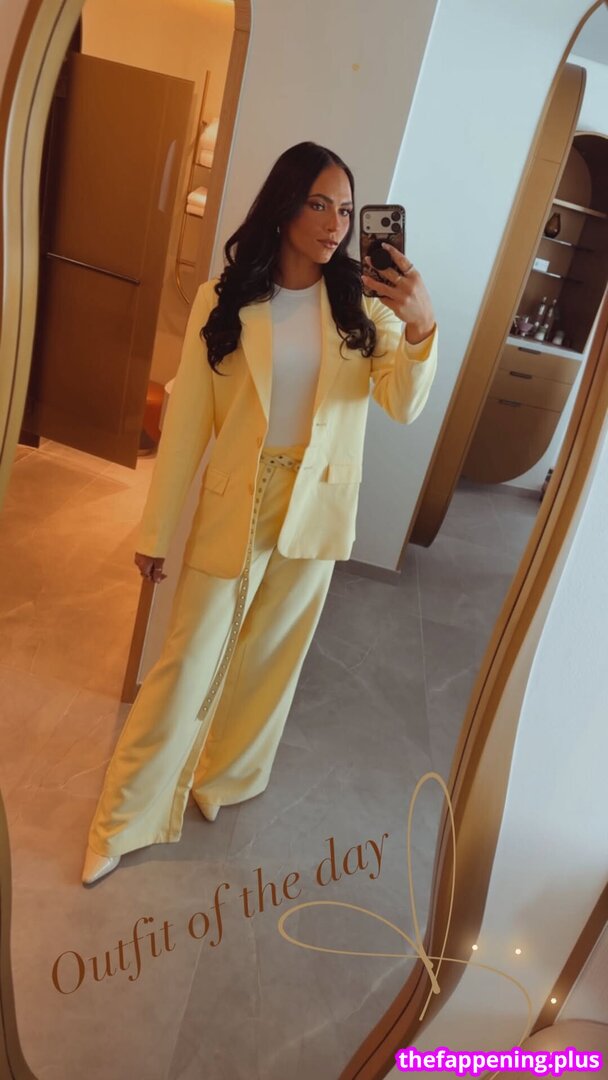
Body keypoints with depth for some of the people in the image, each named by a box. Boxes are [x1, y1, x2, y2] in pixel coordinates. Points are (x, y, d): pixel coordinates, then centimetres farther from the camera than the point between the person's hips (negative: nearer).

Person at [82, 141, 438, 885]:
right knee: (188, 662, 5)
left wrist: (420, 328, -29)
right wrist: (156, 529, -3)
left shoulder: (361, 303, 0)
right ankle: (125, 818, 25)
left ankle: (226, 779, 42)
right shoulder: (224, 299, -6)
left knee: (271, 657, 16)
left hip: (316, 509, 3)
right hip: (234, 506, -2)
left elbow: (404, 406, -10)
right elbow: (188, 417, -5)